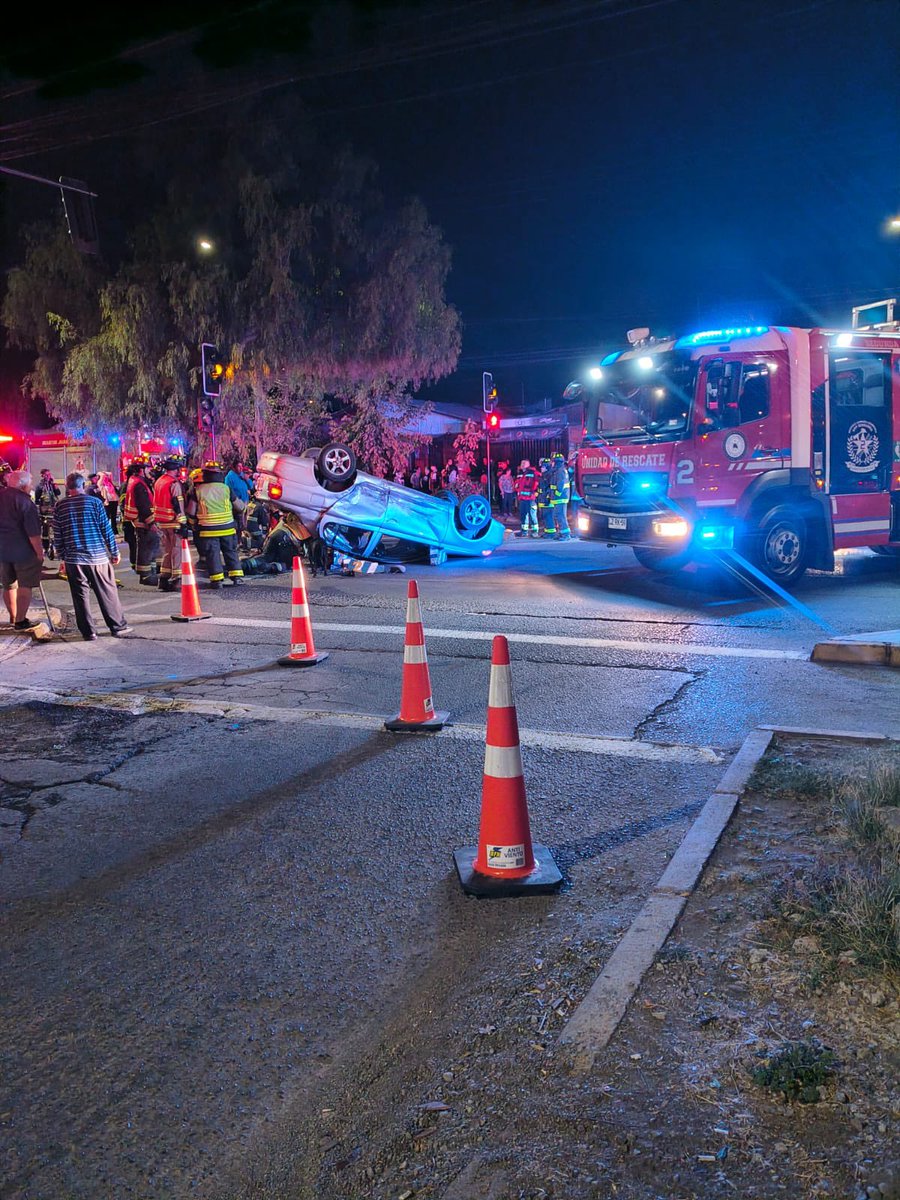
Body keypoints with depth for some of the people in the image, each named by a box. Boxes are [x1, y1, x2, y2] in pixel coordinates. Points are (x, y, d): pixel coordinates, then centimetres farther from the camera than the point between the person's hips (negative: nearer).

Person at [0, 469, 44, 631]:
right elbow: (33, 533, -21)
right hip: (23, 551, -7)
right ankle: (20, 621, 4)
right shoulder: (25, 502, -17)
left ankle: (13, 617, 28)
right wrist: (40, 552, -14)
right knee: (25, 587, 3)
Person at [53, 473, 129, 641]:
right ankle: (118, 627, 13)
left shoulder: (60, 506, 3)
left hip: (73, 558, 2)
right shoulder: (95, 501, -4)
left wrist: (63, 556, 16)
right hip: (98, 557, -2)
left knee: (80, 596, 6)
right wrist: (115, 552, 5)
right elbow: (106, 529, -3)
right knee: (108, 593, 7)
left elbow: (57, 536, 6)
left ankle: (88, 632, 8)